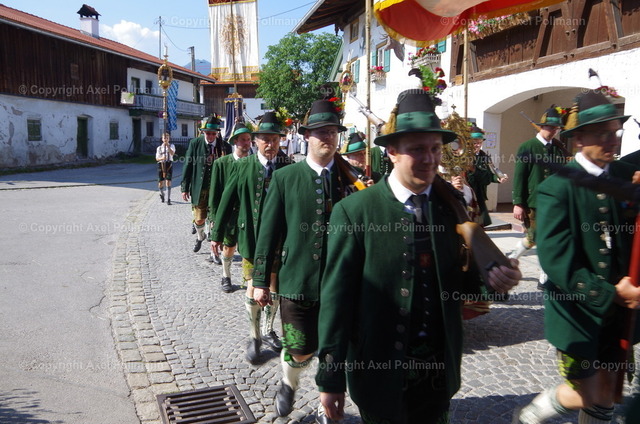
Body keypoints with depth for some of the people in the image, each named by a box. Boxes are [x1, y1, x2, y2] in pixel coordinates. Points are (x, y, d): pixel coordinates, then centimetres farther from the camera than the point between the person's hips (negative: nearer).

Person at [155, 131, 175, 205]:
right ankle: (162, 195, 35)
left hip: (169, 164, -2)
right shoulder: (159, 148, 10)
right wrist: (162, 158, -16)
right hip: (161, 164, 2)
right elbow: (157, 158, 4)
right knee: (160, 183, 3)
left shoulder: (171, 145, 7)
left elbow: (172, 153, -14)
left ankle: (168, 199, -8)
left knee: (168, 182, -14)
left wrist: (168, 146, -24)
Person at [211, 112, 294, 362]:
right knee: (254, 289, 4)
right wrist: (217, 234, -1)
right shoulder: (244, 166, -4)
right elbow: (228, 200, -2)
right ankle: (254, 337, 23)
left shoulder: (289, 167, -4)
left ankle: (268, 331, 36)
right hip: (252, 237, -1)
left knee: (274, 287, 15)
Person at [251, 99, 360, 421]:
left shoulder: (351, 177, 2)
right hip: (297, 281, -1)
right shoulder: (284, 178, -2)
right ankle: (289, 383, 42)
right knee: (300, 351, 6)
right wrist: (261, 280, 0)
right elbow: (268, 232, -1)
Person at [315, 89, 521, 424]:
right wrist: (330, 378, -10)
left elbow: (455, 278, 6)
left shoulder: (451, 205, -2)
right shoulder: (354, 211, -14)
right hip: (379, 371, -3)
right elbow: (337, 299, -12)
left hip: (439, 369, 4)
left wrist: (490, 278, -15)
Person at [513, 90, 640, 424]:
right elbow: (556, 261, -21)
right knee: (585, 396, 5)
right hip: (578, 312, -5)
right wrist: (609, 295, -19)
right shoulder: (556, 189, -16)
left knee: (606, 393, 17)